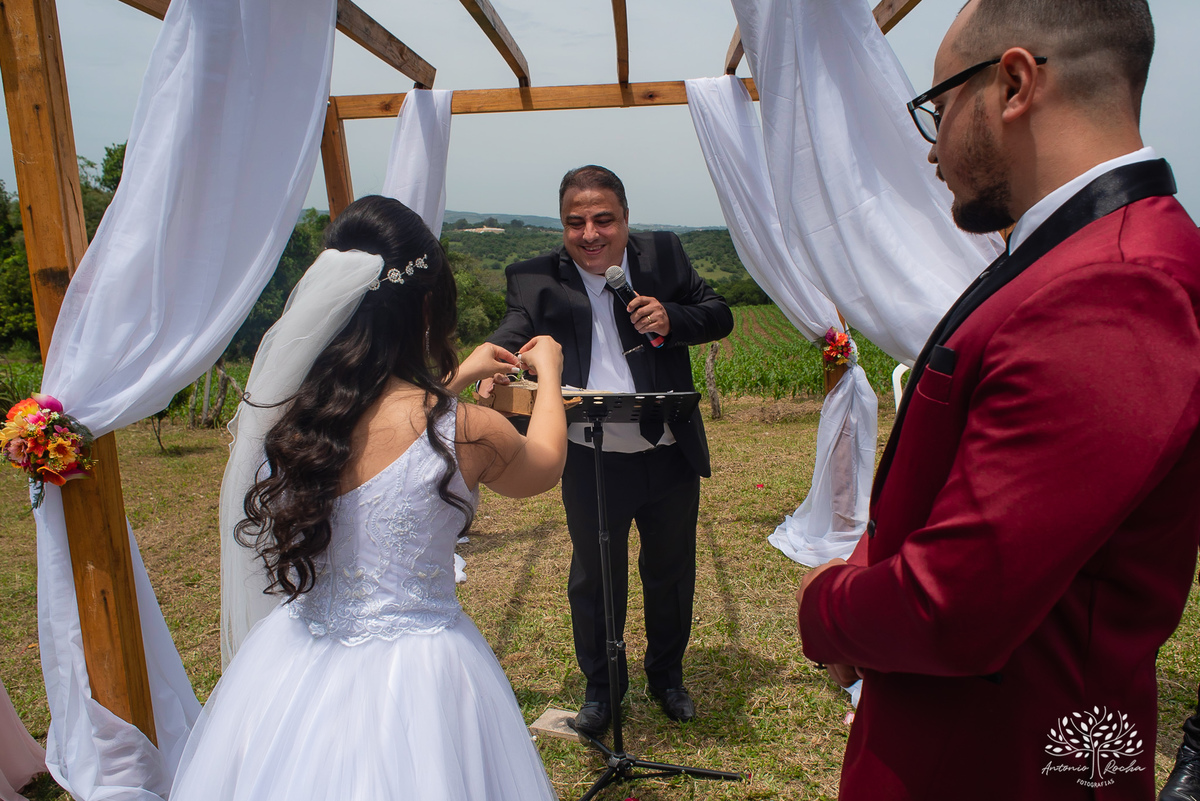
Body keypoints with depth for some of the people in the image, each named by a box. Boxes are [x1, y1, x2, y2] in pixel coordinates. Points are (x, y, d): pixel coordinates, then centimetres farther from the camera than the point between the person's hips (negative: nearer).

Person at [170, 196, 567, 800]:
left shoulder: (288, 409, -9)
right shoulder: (466, 432, -22)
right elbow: (543, 466, 3)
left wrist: (457, 376, 25)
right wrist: (549, 376, 19)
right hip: (413, 676, -4)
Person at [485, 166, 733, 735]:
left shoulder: (664, 255, 1)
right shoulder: (535, 278, -5)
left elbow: (719, 316, 4)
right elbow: (511, 335, -20)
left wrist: (673, 319, -17)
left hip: (670, 458, 2)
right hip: (590, 464, -1)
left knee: (671, 574, 19)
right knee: (594, 580, 15)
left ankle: (667, 675, 45)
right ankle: (600, 685, 40)